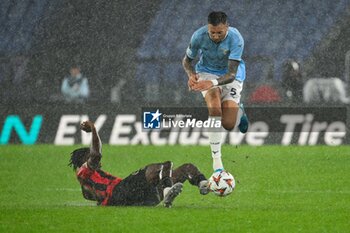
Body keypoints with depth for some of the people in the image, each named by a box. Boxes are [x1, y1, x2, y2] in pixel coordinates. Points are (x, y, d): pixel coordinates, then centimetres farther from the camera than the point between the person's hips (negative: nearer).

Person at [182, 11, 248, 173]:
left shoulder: (236, 39, -27)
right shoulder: (199, 36, -21)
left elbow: (231, 74, -31)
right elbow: (187, 60, -3)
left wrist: (213, 83, -49)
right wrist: (191, 75, -26)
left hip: (231, 76, -1)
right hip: (206, 72, 1)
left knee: (229, 125, -15)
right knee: (214, 96, -34)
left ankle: (239, 111, 30)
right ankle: (216, 160, -29)